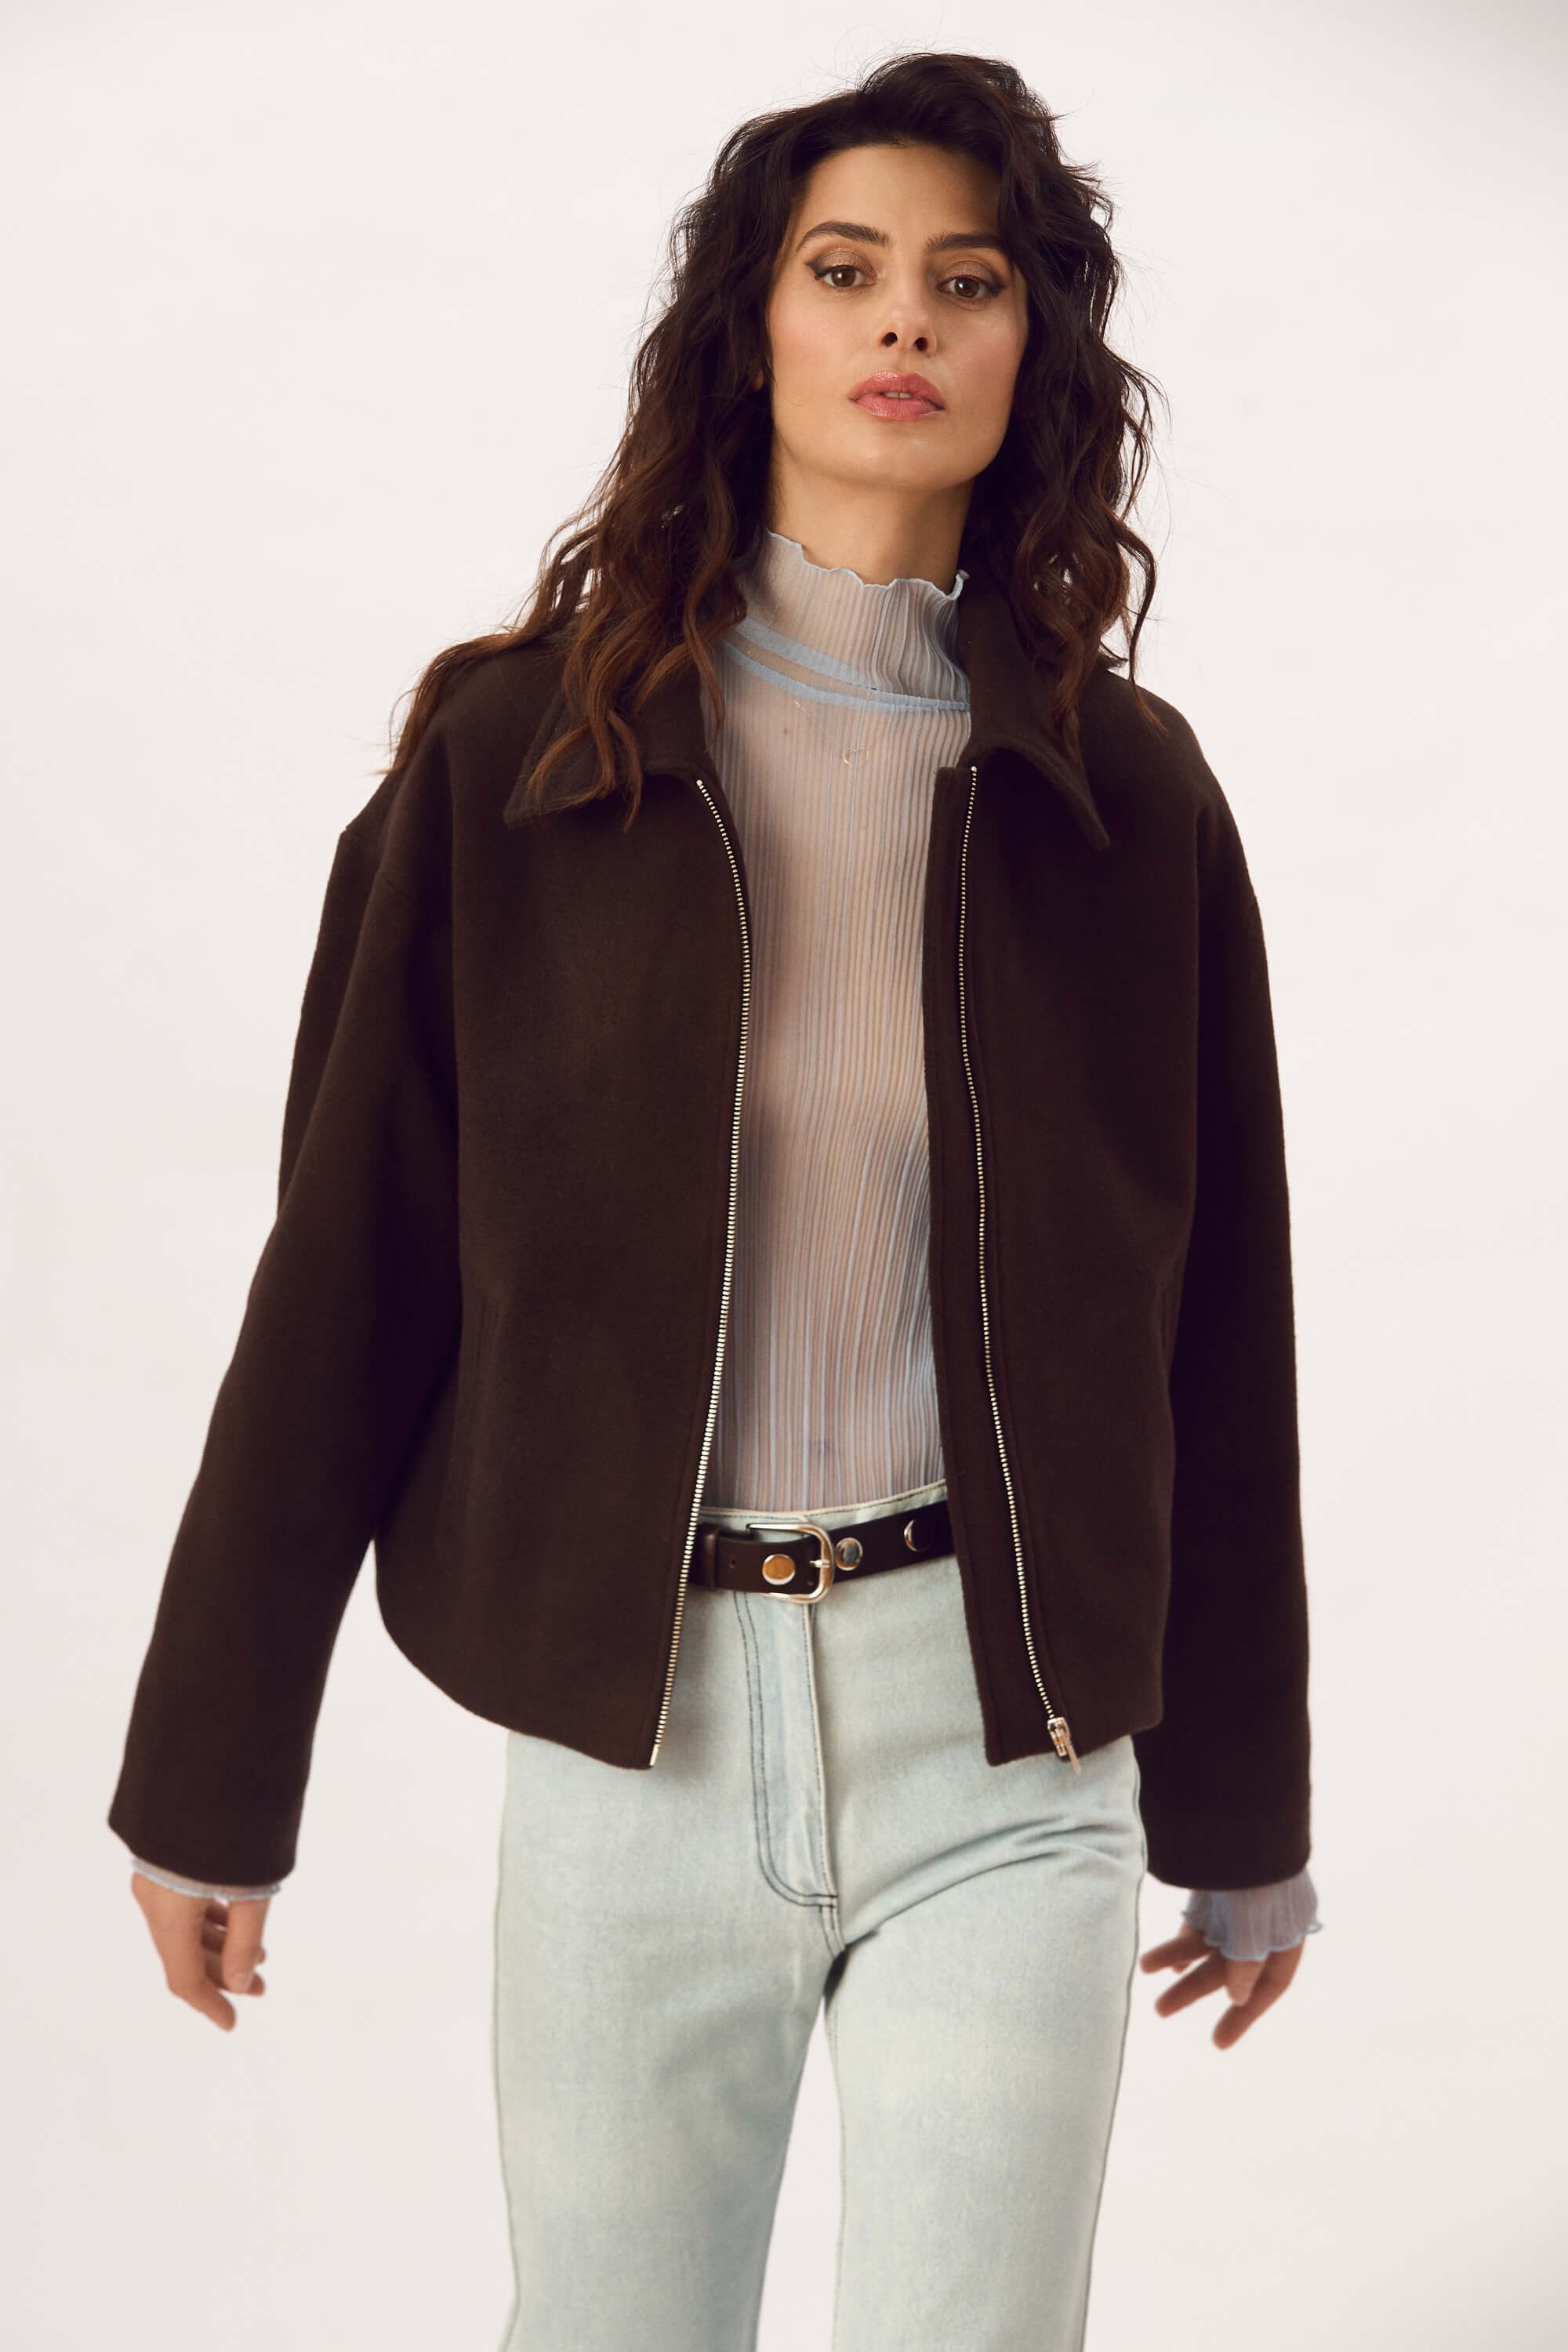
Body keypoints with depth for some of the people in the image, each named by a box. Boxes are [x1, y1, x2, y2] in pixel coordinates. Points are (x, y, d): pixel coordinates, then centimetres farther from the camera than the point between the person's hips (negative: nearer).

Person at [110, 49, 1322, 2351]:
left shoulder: (1130, 794, 3)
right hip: (632, 1735, 0)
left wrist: (1245, 1815, 11)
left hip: (1009, 1751, 0)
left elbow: (1212, 1318, 6)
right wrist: (209, 1775, 2)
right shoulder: (516, 752, -1)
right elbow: (347, 1271, -1)